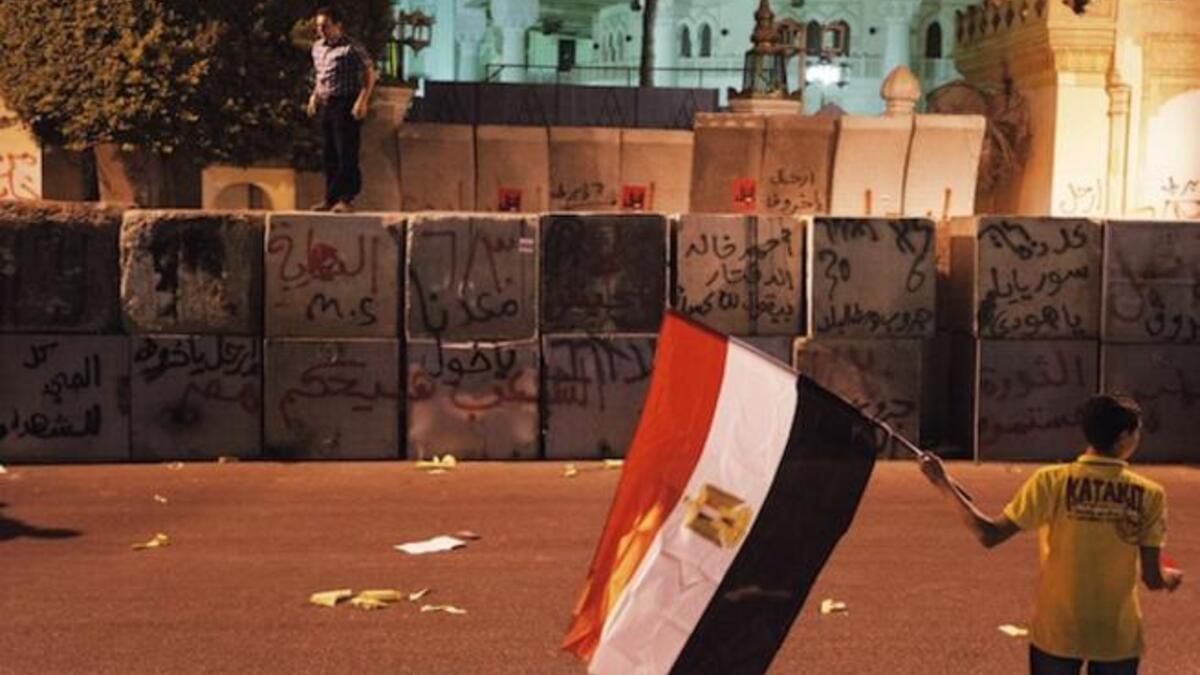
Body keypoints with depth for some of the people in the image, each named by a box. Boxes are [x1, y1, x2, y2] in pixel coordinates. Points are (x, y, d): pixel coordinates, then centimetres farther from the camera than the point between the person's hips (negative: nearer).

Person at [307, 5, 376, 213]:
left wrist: (362, 101, -17)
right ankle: (331, 199, 15)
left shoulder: (352, 48, -11)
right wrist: (314, 95, 15)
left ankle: (345, 199, -6)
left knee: (346, 153, -8)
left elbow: (369, 74, -10)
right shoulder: (317, 47, 13)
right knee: (330, 154, 9)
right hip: (325, 104, 8)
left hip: (346, 105, -8)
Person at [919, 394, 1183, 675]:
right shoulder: (1149, 494, -7)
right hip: (1118, 636, 1)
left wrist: (944, 483, -5)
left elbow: (989, 535, -12)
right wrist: (1170, 577, 19)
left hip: (1056, 631, 0)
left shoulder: (1053, 481, -11)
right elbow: (1153, 579, -5)